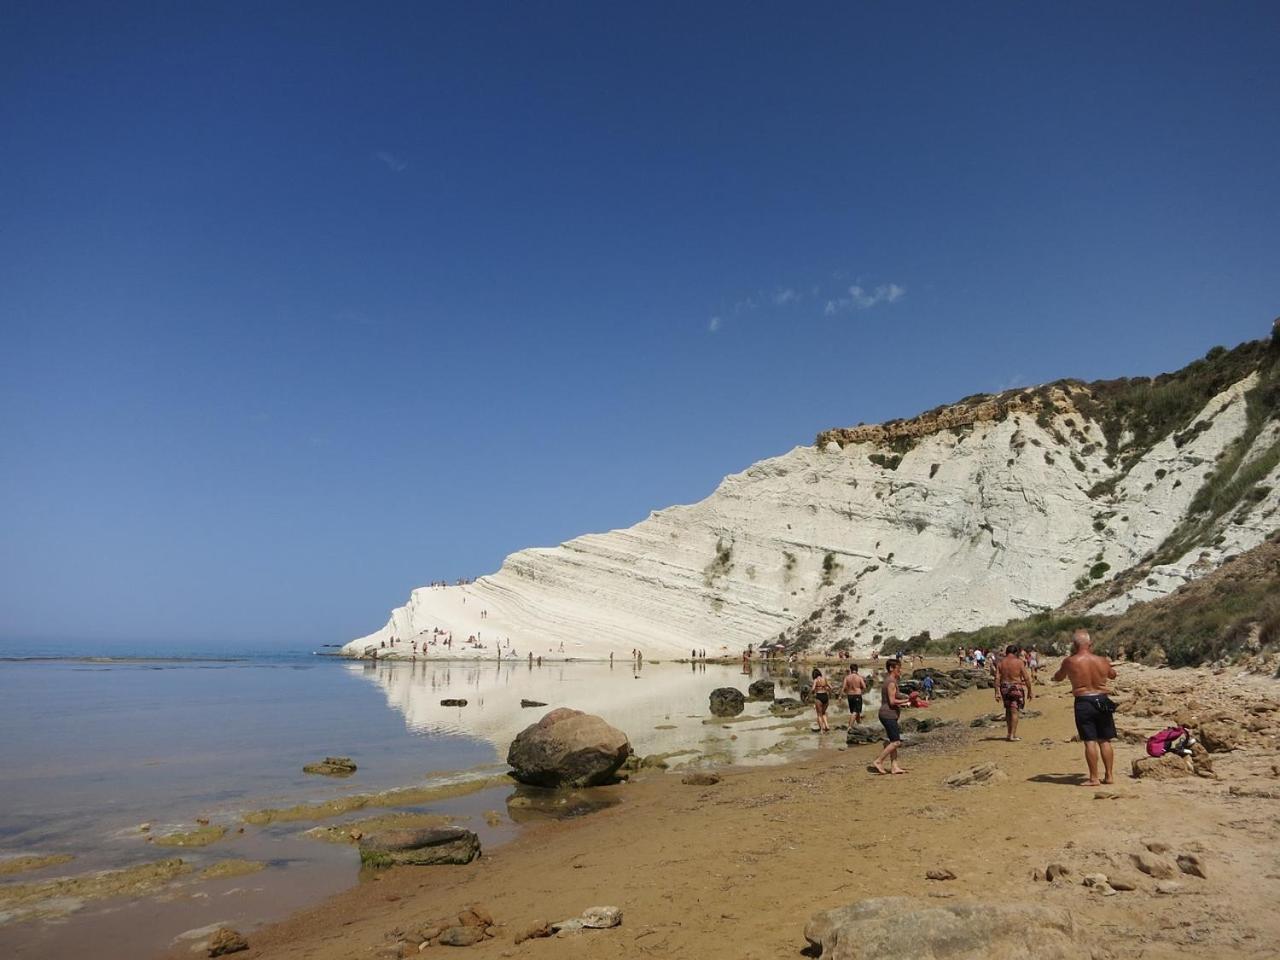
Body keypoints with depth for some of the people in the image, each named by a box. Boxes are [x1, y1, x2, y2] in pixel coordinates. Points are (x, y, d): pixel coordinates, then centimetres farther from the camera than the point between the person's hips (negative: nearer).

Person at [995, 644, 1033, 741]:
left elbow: (997, 678, -5)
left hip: (1004, 688, 4)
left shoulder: (1000, 663, 1)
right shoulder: (1019, 662, -8)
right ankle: (1012, 735, -4)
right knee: (1014, 711, -1)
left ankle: (1009, 733, 24)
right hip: (1016, 688, -4)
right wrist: (1029, 691, 2)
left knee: (1008, 711, 18)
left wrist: (997, 692, -4)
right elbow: (1026, 678, -8)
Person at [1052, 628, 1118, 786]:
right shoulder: (1102, 661, 1)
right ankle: (1109, 776, 18)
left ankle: (1094, 778, 1)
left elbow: (1058, 678, 8)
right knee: (1105, 740, 14)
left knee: (1090, 741, -1)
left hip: (1083, 702, -4)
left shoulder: (1070, 662, -9)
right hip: (1102, 700, 4)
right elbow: (1112, 675, 24)